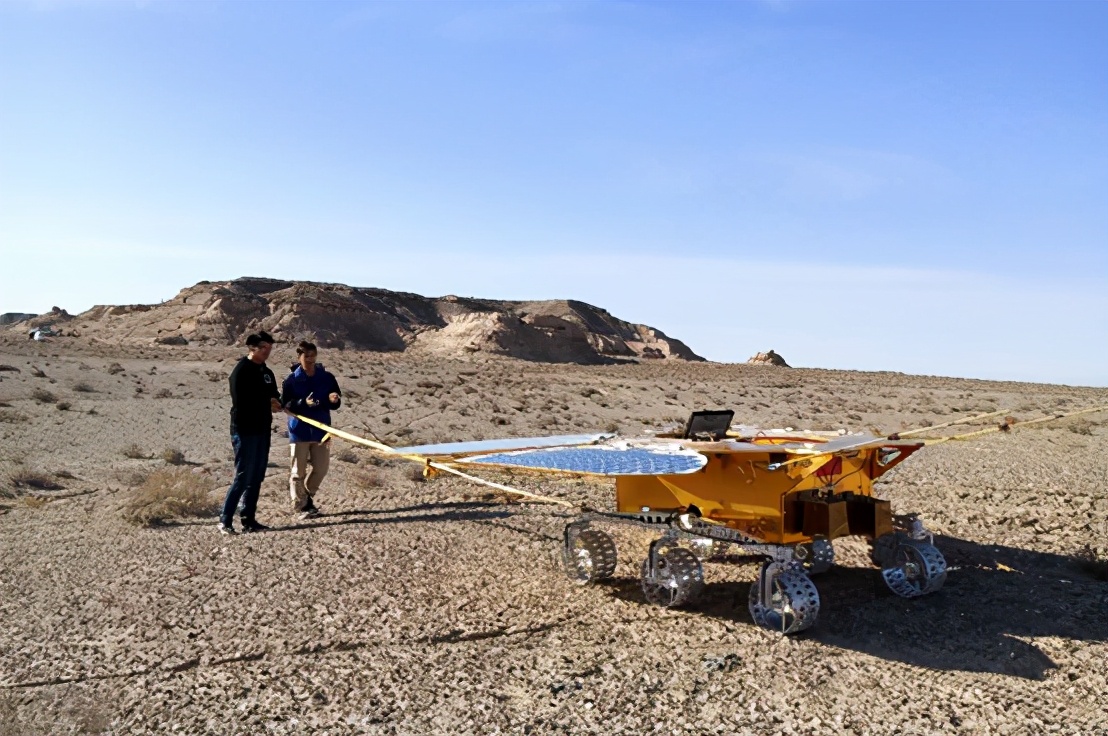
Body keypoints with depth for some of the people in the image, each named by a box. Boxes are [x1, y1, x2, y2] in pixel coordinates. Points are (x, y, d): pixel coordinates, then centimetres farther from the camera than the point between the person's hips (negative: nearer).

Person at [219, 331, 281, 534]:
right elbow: (241, 402, -17)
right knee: (243, 476, -9)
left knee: (256, 477, 9)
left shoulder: (266, 372, 16)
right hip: (245, 430, -8)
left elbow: (274, 395, 21)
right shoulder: (241, 370, -9)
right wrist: (266, 404, -9)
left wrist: (276, 403, -2)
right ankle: (225, 520, -1)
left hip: (262, 430, 8)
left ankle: (248, 519, 16)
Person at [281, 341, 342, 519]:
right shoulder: (292, 380, -4)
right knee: (299, 471, 2)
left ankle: (307, 496, 32)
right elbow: (285, 404, -10)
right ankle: (302, 505, 15)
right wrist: (304, 403, -27)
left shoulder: (327, 378, 2)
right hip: (299, 431, -3)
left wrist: (334, 399, -22)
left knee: (321, 467, 8)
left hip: (321, 429, 3)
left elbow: (336, 404, 2)